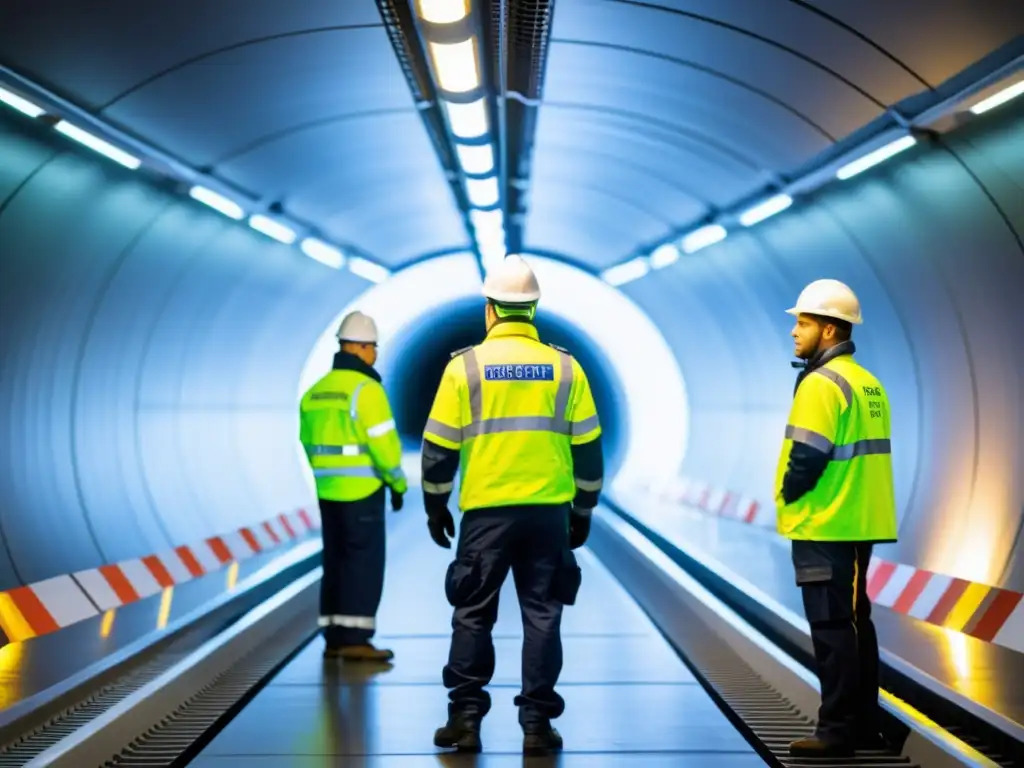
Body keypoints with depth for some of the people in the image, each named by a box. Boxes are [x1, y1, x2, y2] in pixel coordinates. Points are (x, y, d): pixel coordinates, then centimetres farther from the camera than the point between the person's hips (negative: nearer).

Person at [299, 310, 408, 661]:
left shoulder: (315, 392, 11)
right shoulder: (365, 388, -12)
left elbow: (310, 443, 15)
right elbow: (383, 442, -16)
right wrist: (398, 482, -3)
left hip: (328, 490, 7)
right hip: (362, 490, -7)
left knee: (336, 562, 12)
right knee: (365, 562, -4)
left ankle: (334, 638, 14)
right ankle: (355, 638, -8)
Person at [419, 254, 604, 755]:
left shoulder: (465, 366, -3)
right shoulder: (565, 369, 3)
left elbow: (439, 447, -1)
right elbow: (588, 449, 5)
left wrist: (436, 507, 11)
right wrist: (583, 512, 15)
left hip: (485, 512, -1)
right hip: (549, 511, 1)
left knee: (473, 614, 9)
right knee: (542, 614, 7)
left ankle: (466, 718, 11)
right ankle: (536, 722, 8)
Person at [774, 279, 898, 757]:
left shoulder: (822, 383, -15)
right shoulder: (868, 384, 14)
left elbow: (807, 456, -21)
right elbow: (861, 454, 15)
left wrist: (787, 494, -5)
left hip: (823, 526, -9)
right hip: (857, 524, 9)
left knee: (831, 627, -4)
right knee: (854, 621, 14)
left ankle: (837, 730, 0)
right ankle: (863, 725, 20)